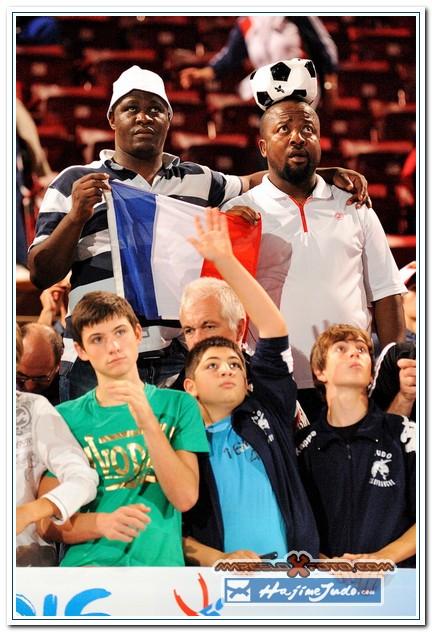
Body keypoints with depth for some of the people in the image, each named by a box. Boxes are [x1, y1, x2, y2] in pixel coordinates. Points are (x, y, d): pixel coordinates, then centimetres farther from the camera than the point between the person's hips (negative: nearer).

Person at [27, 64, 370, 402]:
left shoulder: (199, 181, 17)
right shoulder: (74, 183, 8)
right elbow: (42, 273, 6)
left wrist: (328, 175, 16)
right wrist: (76, 216, -10)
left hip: (183, 361, 3)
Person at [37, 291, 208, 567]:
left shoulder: (178, 405, 11)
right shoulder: (65, 418, 11)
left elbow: (185, 498, -1)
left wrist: (147, 422, -11)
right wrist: (102, 523, -13)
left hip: (158, 560, 1)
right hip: (87, 560, -1)